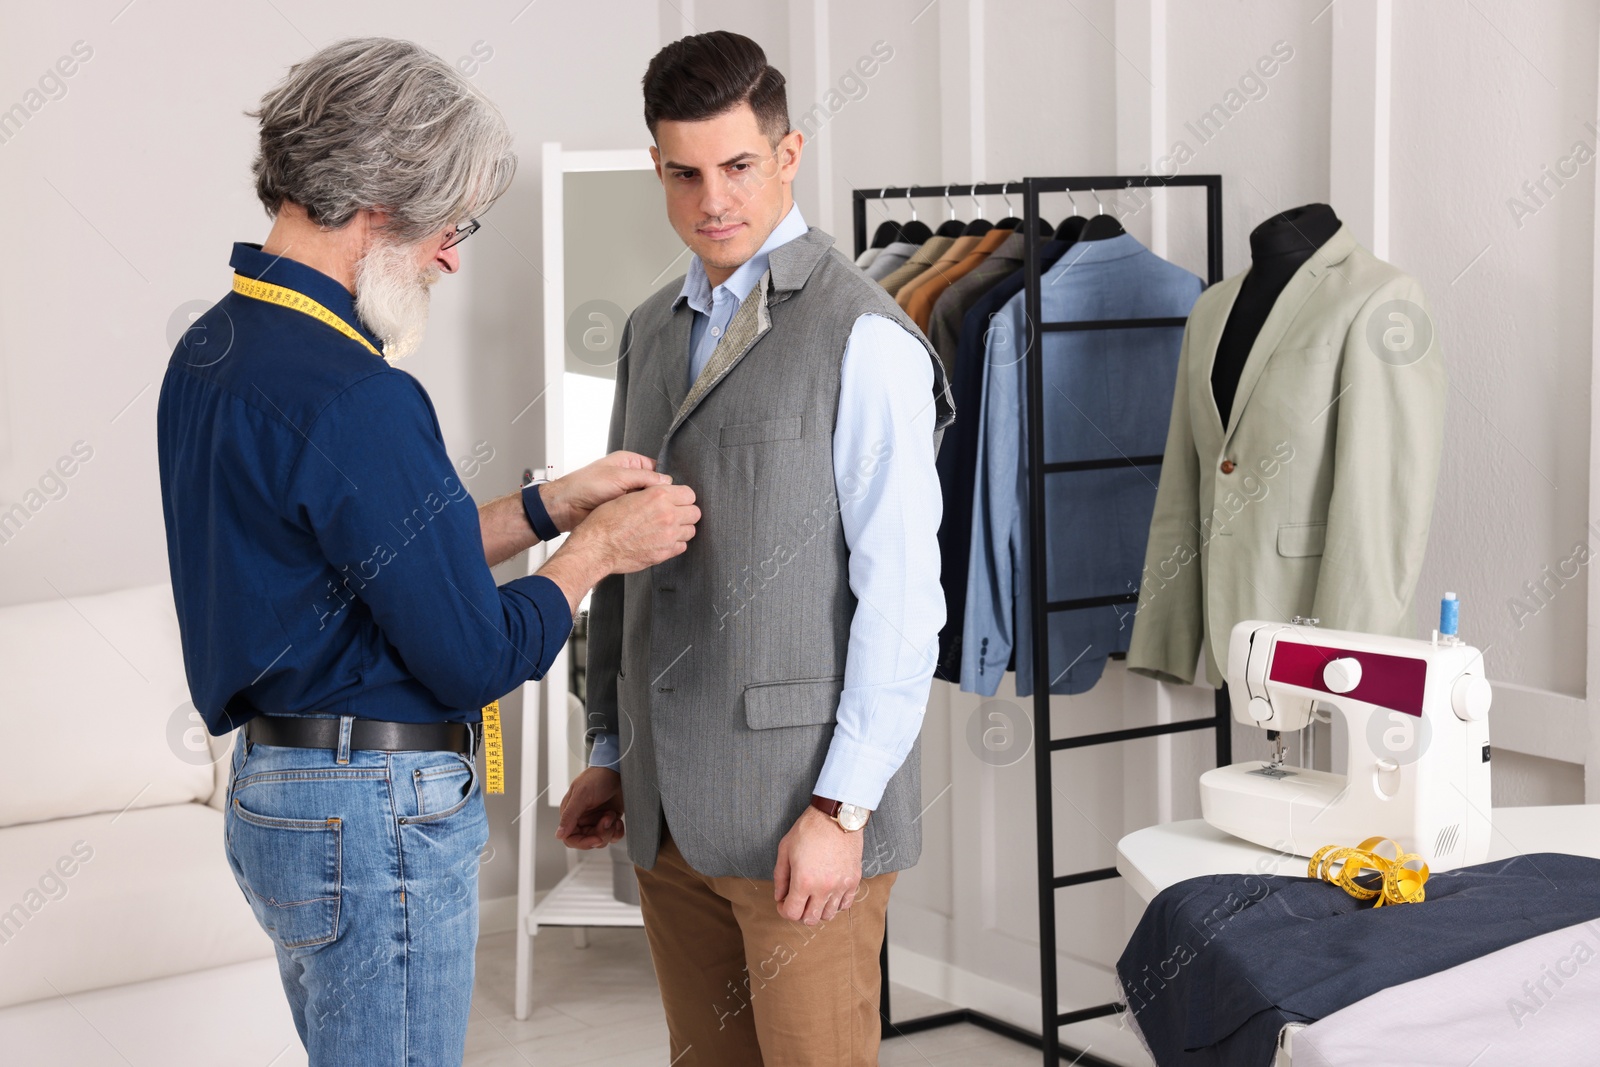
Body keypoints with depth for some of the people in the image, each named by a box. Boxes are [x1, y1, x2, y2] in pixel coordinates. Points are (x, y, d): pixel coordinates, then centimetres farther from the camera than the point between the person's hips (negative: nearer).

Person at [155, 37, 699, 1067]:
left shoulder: (210, 350, 7)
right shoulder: (353, 398, -23)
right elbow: (479, 656, -19)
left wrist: (554, 502, 12)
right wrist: (600, 549, -3)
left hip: (274, 790, 10)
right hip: (377, 819, -10)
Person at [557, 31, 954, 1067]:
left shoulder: (865, 339, -10)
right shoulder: (653, 332, 14)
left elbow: (901, 594, -13)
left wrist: (841, 809, -16)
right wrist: (612, 753, 16)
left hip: (801, 819, -6)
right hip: (669, 807, 7)